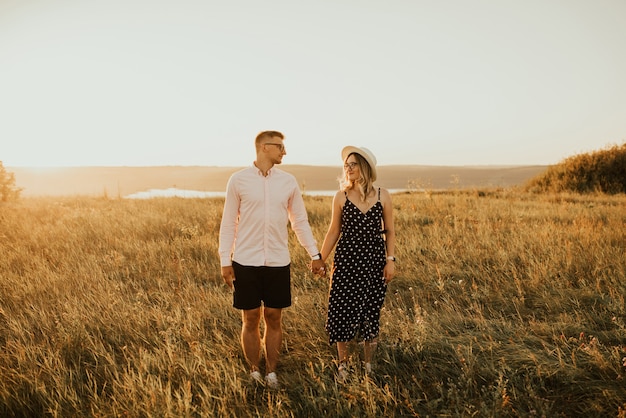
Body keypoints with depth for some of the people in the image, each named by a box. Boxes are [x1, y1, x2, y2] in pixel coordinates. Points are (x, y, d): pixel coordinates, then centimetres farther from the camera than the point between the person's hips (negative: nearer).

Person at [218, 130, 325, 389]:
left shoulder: (288, 181, 4)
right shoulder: (239, 180, -3)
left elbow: (300, 222, 10)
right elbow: (228, 223, 0)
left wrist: (315, 254, 6)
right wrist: (225, 261, -4)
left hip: (278, 262, 2)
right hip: (246, 262, -2)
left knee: (273, 319, 10)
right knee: (250, 320, 8)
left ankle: (271, 372, 26)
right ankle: (254, 373, 26)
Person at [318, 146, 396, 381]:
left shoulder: (383, 196, 0)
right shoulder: (341, 197, 0)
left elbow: (389, 232, 5)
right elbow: (334, 232, 5)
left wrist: (390, 260, -3)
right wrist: (320, 260, 1)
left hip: (374, 261, 0)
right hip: (346, 260, 0)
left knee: (371, 311, 8)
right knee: (342, 311, 0)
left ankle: (368, 364, 26)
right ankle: (343, 364, 20)